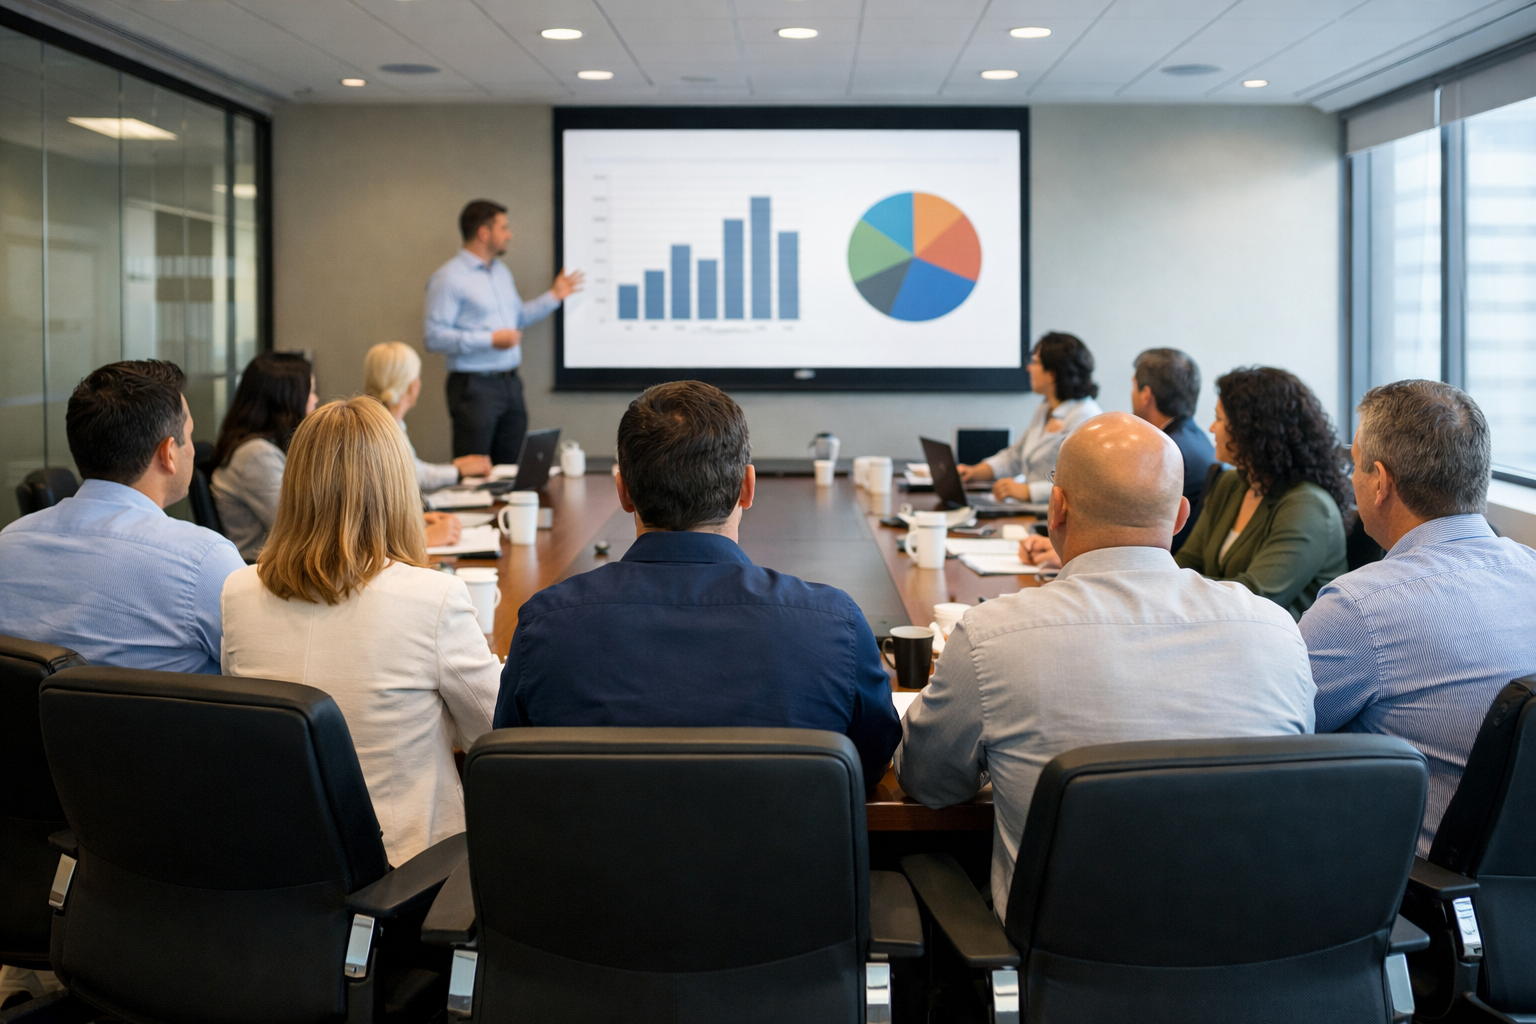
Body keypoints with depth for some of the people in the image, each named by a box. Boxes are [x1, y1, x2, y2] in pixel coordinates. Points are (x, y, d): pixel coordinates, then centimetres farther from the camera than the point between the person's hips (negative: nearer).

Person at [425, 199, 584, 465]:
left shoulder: (501, 271, 17)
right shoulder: (449, 278, -11)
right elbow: (435, 337, -18)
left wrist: (553, 296, 20)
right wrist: (490, 340, -20)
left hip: (510, 383, 8)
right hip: (474, 386, -8)